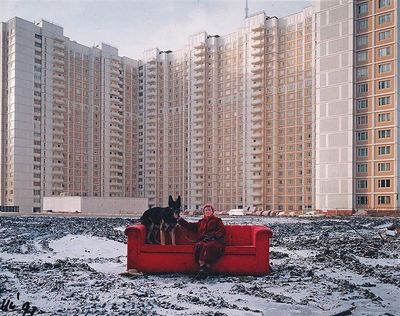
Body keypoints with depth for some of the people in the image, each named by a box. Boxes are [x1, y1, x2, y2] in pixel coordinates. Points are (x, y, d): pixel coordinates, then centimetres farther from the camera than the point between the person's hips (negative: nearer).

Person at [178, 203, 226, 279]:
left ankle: (206, 268, -45)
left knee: (208, 246, -38)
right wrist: (179, 219, 19)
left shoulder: (217, 220, 23)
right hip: (202, 241, 3)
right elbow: (189, 226, 26)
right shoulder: (201, 222, 33)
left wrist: (213, 235, -8)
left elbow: (222, 230, 8)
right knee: (199, 246, -35)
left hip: (215, 241, -3)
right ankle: (202, 267, -45)